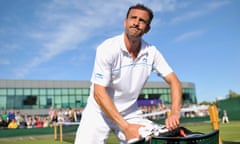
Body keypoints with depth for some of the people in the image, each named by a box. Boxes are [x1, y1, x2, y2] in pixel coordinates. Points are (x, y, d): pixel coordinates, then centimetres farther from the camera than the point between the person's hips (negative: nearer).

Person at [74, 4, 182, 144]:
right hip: (100, 112, -2)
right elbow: (99, 92, -22)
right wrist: (125, 127, -27)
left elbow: (174, 81, -5)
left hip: (130, 114, 3)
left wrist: (175, 113, -23)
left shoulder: (151, 52, -9)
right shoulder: (108, 49, -20)